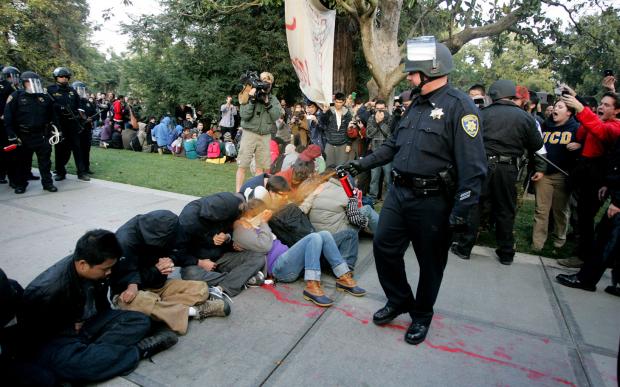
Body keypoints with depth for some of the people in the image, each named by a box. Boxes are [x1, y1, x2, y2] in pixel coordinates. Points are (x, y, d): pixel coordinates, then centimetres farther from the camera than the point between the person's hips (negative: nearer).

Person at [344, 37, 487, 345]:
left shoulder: (459, 106, -13)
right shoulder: (416, 105, 13)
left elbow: (472, 165, -18)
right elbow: (394, 145, 21)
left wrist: (461, 210, -21)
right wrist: (362, 164, 16)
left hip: (432, 201, -7)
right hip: (399, 193, 7)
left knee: (430, 261, 10)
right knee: (384, 247, 10)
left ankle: (421, 315, 32)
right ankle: (399, 300, 33)